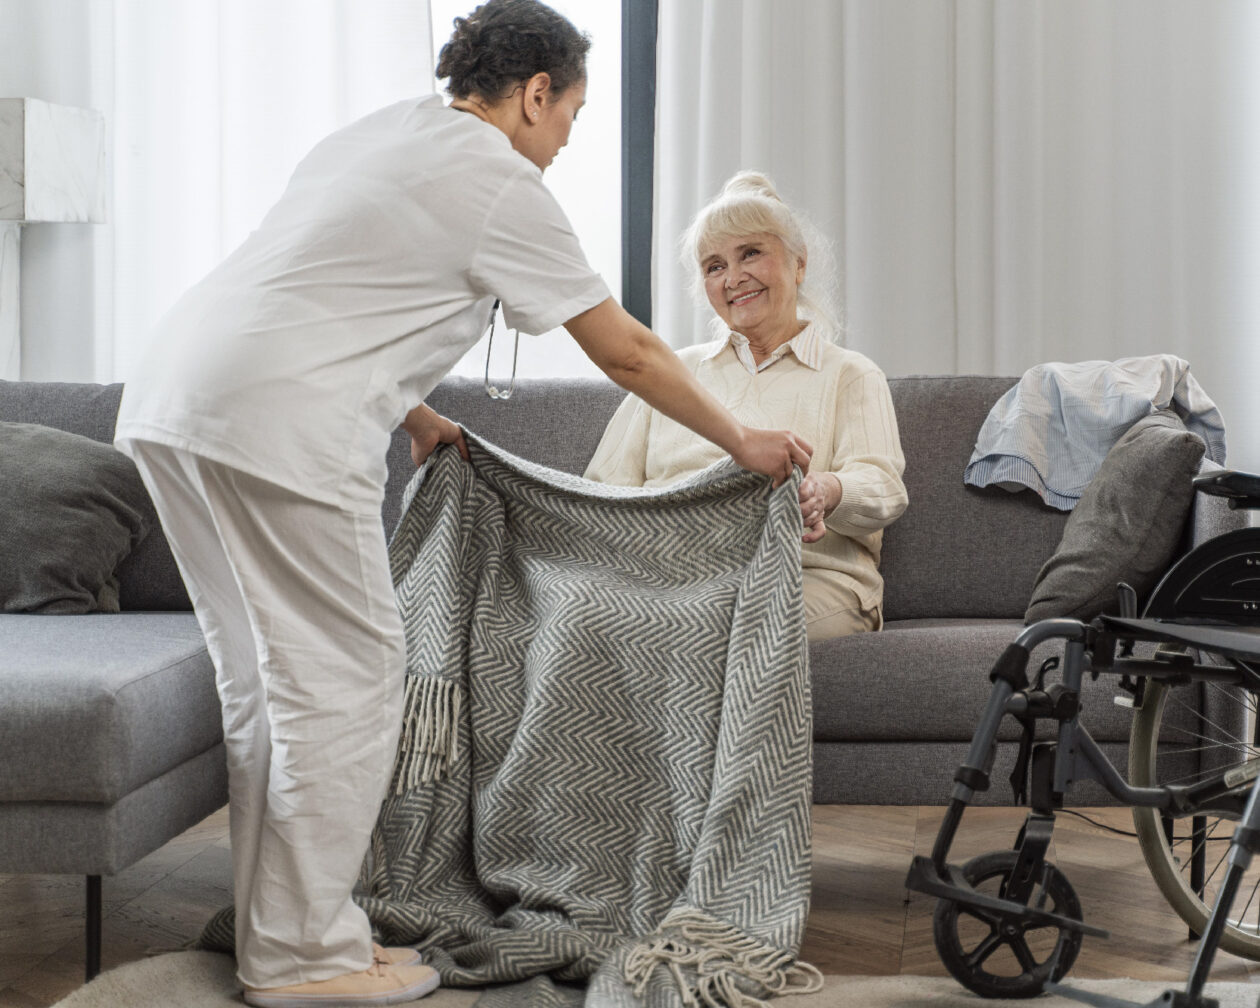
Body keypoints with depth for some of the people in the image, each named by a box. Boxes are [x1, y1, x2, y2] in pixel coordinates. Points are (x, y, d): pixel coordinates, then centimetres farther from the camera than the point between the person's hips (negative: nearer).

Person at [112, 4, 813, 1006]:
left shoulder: (378, 134, 24)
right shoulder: (502, 184, -2)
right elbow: (628, 353, 3)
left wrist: (413, 416, 37)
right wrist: (743, 441, 14)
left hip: (172, 397, 10)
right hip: (274, 424, -9)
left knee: (268, 677, 15)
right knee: (345, 676, -2)